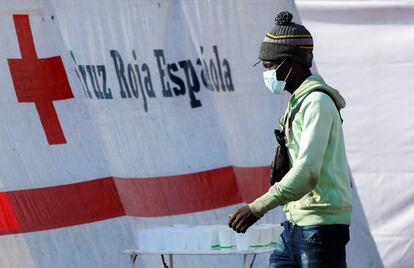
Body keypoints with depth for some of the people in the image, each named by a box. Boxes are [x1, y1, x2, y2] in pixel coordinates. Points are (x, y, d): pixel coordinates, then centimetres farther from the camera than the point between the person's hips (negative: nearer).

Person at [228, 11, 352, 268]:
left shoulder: (317, 102, -13)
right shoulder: (299, 101, 18)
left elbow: (308, 171, -24)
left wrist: (259, 207, -27)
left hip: (321, 224, -10)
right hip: (296, 225, 10)